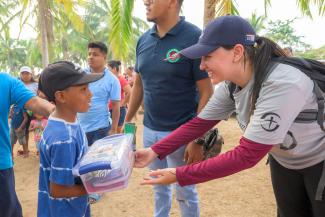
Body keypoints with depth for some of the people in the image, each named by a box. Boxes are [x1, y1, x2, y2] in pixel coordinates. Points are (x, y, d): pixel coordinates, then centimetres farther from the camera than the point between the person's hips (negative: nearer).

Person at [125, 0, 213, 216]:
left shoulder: (194, 38, -16)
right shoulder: (143, 40, 3)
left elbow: (207, 93, -16)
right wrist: (127, 121, 12)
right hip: (149, 130, 6)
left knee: (185, 191, 12)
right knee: (159, 186, 22)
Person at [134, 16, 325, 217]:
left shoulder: (282, 84, -38)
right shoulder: (231, 85, -14)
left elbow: (247, 155, -37)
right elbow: (198, 123, -7)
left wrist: (178, 175, -35)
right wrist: (154, 151, -14)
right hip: (284, 162, 6)